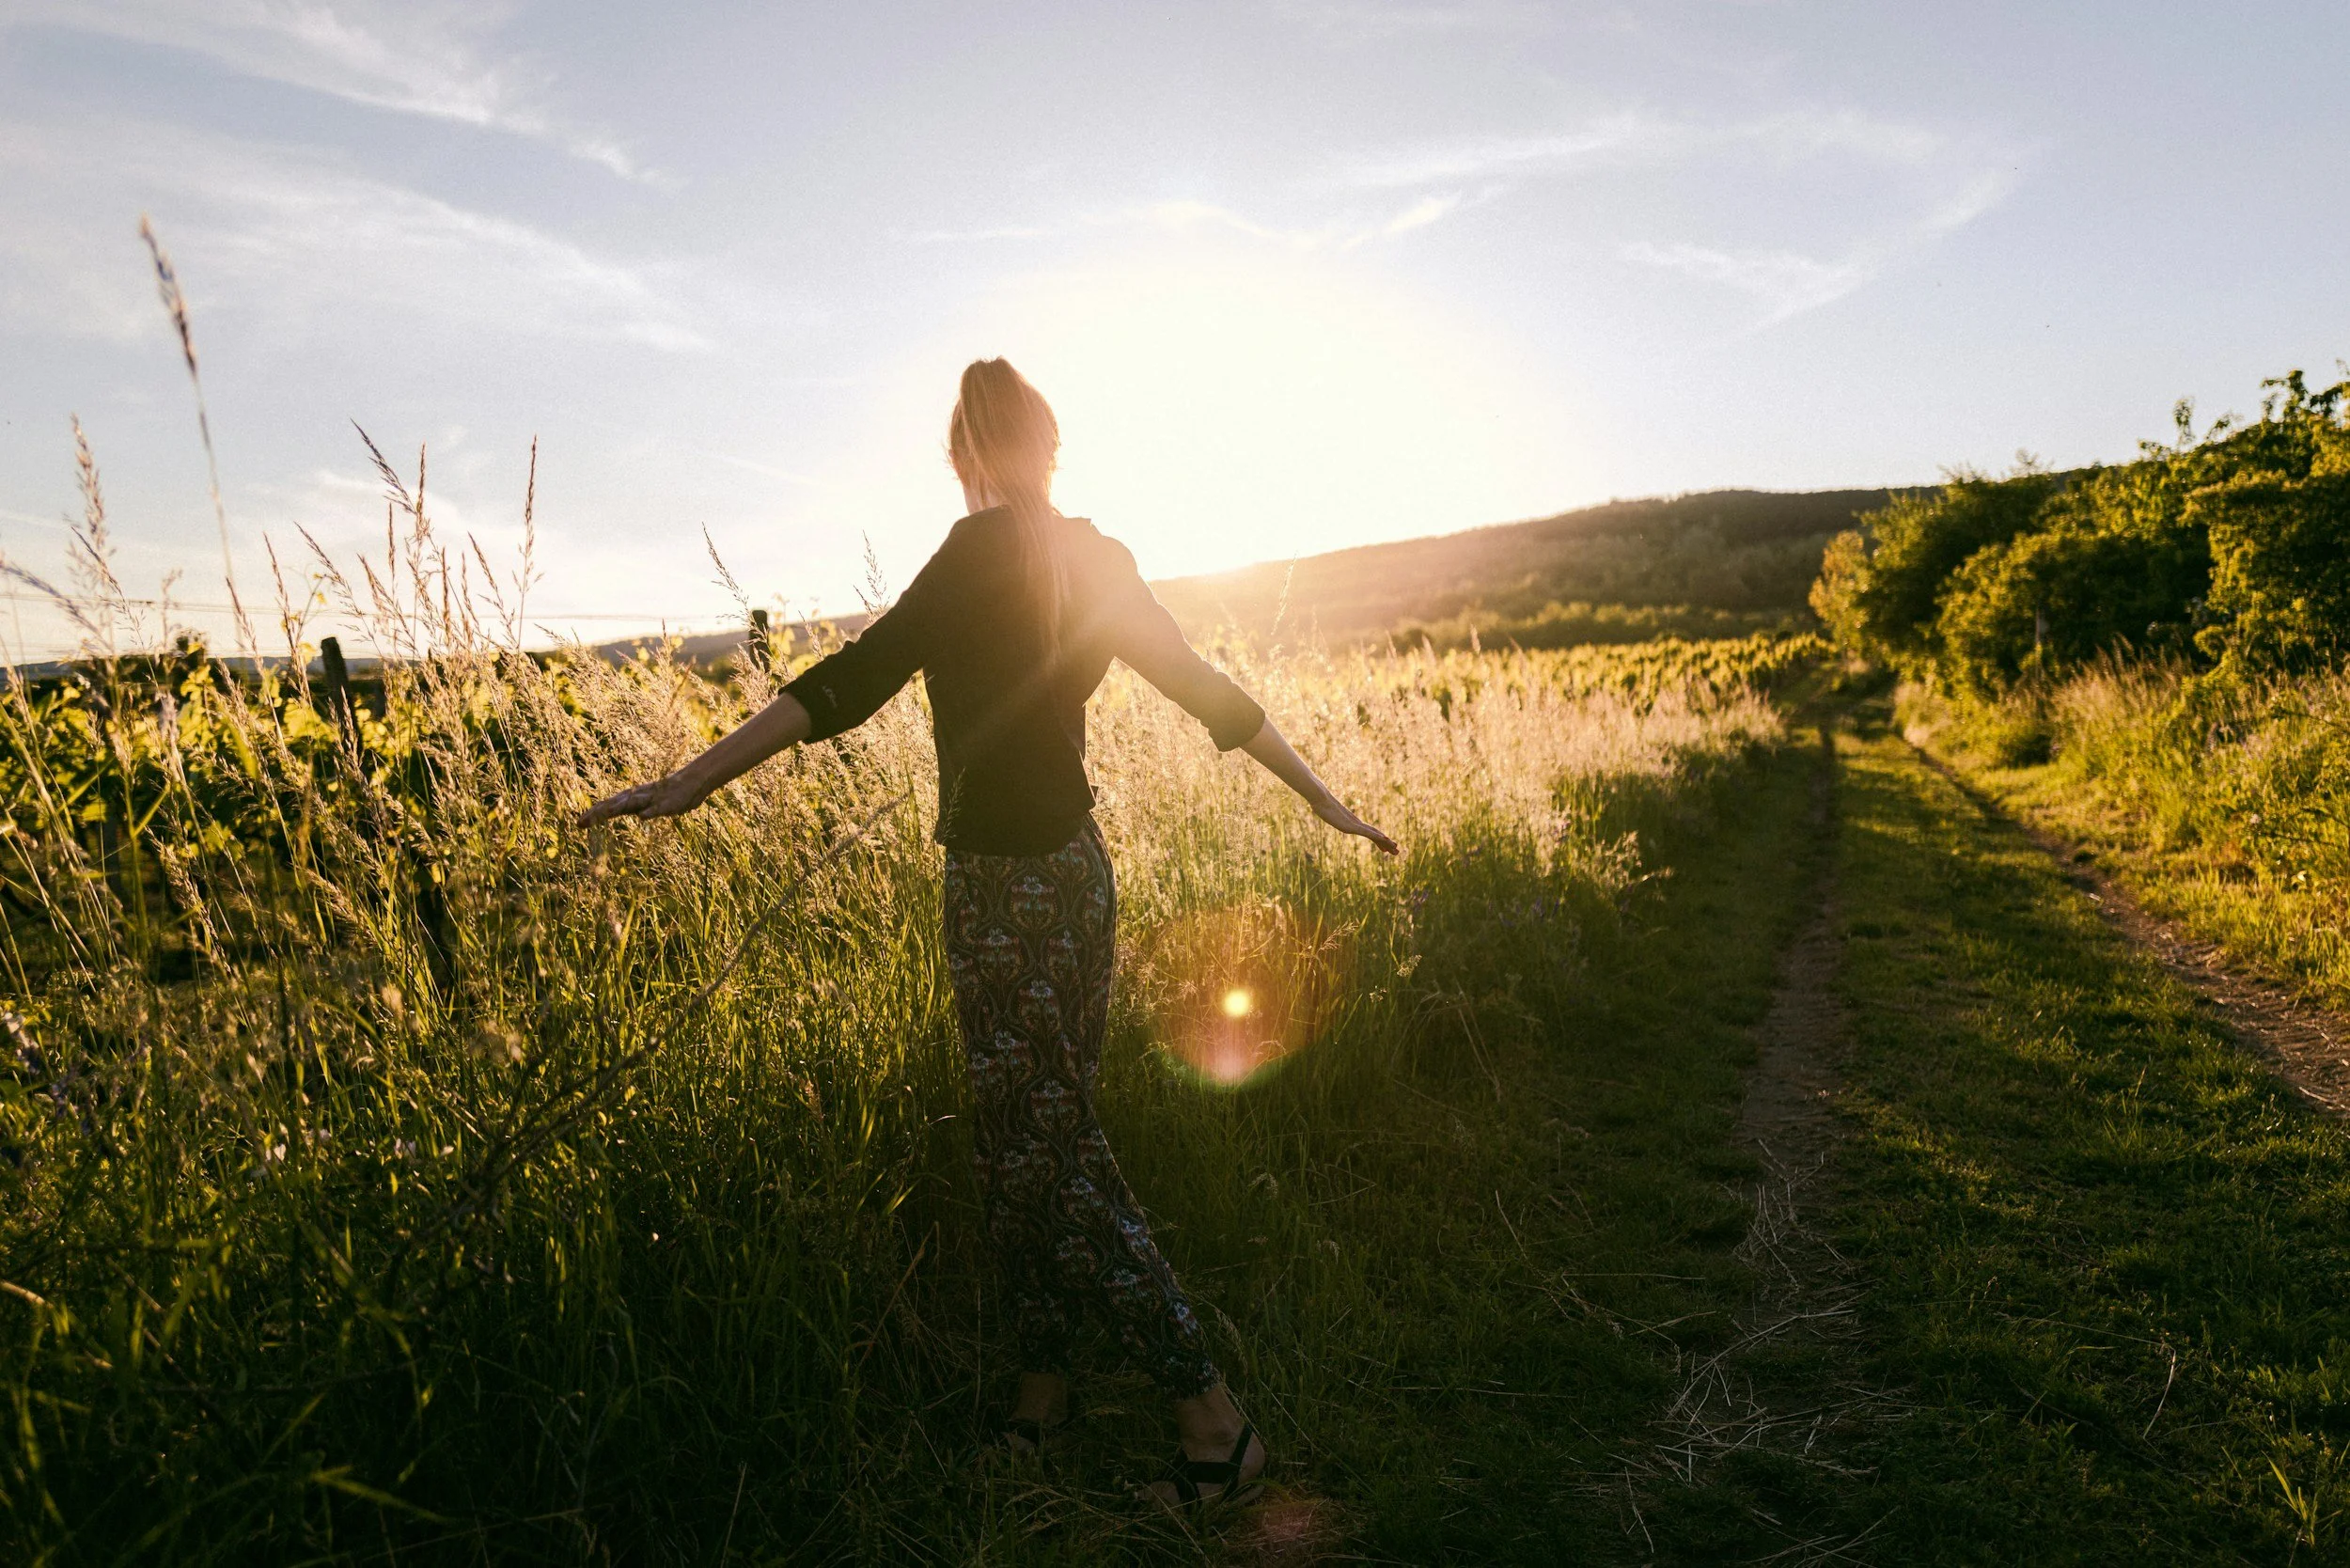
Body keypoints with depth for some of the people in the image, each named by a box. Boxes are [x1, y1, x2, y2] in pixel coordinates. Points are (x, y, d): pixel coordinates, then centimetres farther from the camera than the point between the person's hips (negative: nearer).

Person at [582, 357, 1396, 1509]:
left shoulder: (986, 551, -14)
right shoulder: (1099, 562, 8)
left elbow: (856, 678, -22)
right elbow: (1209, 691, 13)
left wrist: (692, 782, -23)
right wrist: (1324, 799, 23)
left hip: (1011, 889, -8)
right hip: (1072, 868, 8)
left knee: (1052, 1156, 2)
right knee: (1028, 1142, 17)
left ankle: (1213, 1421, 11)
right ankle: (1043, 1380, 31)